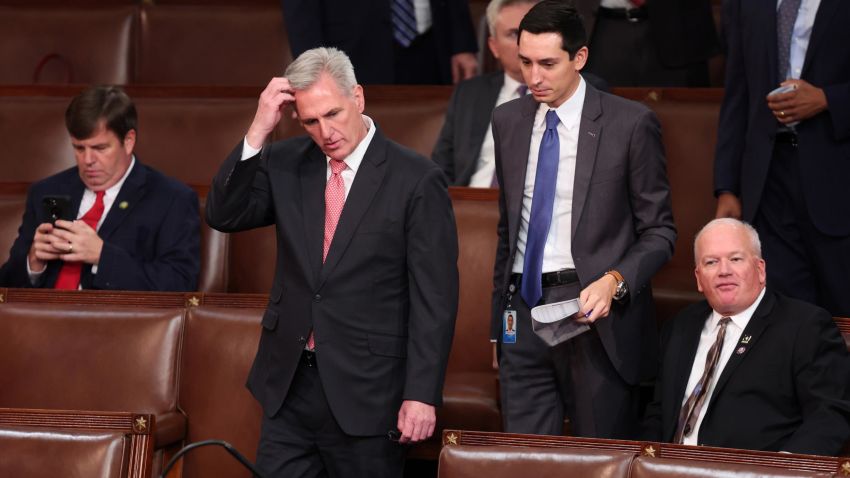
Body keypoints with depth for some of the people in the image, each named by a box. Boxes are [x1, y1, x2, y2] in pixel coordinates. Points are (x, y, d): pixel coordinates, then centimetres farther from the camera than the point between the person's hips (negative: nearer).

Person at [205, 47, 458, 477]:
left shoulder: (416, 180, -8)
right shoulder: (285, 164, 7)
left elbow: (434, 299, -8)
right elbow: (223, 215, -3)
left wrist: (422, 394, -13)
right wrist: (258, 131, -12)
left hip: (366, 390, -4)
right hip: (289, 382, 4)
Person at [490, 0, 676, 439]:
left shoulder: (630, 124, -5)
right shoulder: (508, 121, 11)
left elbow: (659, 232, -2)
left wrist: (614, 281, -19)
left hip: (596, 312, -4)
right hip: (523, 308, 4)